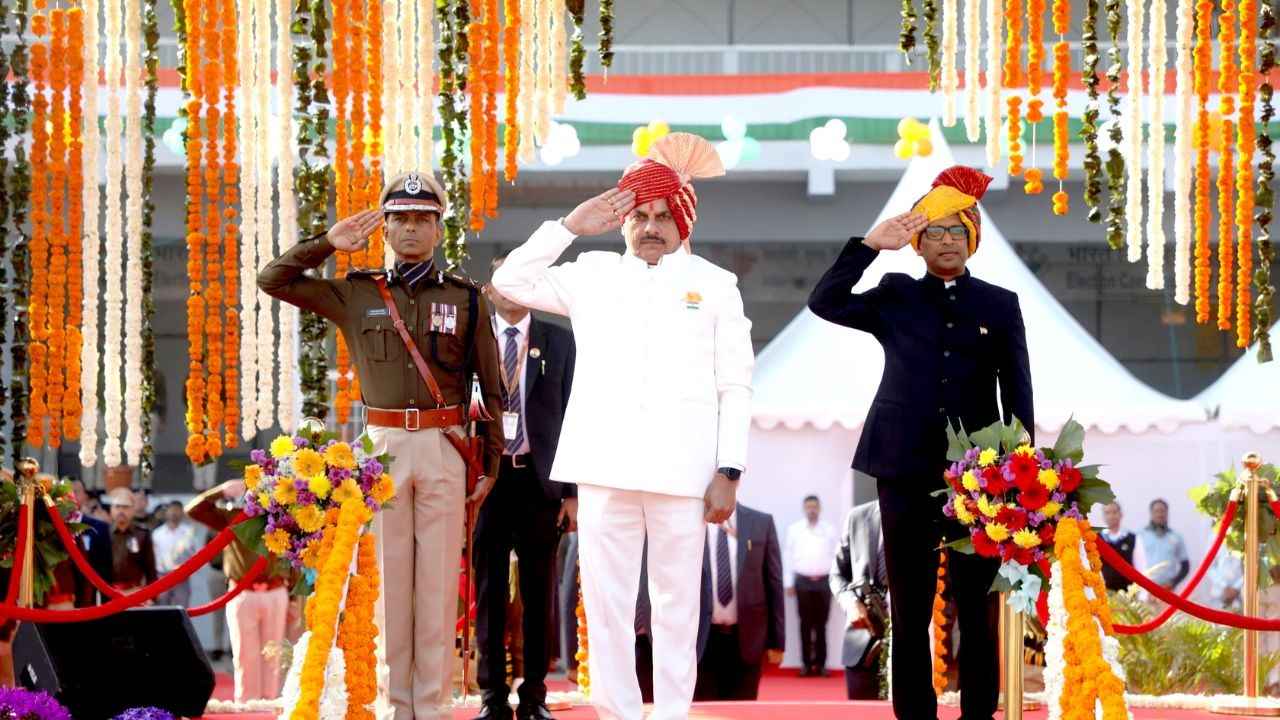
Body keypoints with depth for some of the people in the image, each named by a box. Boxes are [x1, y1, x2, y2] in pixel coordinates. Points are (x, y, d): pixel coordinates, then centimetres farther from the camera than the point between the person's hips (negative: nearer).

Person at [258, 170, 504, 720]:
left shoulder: (466, 298, 8)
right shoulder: (355, 294, 9)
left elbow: (492, 388, 9)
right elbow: (273, 281, 7)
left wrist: (491, 463, 6)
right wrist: (328, 244, 0)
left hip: (444, 448, -1)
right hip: (382, 446, 1)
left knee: (438, 578, -2)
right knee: (388, 577, 1)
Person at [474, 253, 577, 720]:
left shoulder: (558, 341, 6)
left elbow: (571, 415, 5)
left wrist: (572, 490, -2)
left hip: (539, 478, 0)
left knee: (538, 592, 5)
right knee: (489, 591, 3)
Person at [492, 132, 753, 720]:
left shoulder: (714, 285, 10)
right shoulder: (593, 275, 16)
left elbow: (736, 388, 6)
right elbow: (510, 281, 15)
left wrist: (728, 473, -3)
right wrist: (571, 226, 8)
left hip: (681, 471, -2)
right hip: (606, 469, 2)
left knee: (677, 606, 1)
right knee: (605, 603, 0)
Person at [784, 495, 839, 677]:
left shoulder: (830, 530, 5)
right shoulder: (794, 529, 4)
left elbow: (836, 556, 5)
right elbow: (789, 556, 4)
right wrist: (789, 583, 1)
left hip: (823, 581, 0)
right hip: (803, 581, 0)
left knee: (821, 624, 1)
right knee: (805, 624, 1)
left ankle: (821, 663, 5)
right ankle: (806, 663, 4)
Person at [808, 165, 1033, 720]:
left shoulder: (1000, 305, 10)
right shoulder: (895, 297, 10)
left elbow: (1018, 391, 8)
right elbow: (825, 303, -3)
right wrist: (870, 245, -8)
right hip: (907, 471, 0)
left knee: (978, 610, 0)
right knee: (909, 609, 3)